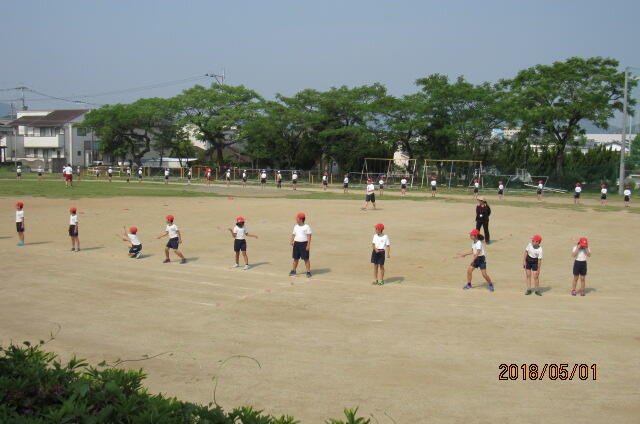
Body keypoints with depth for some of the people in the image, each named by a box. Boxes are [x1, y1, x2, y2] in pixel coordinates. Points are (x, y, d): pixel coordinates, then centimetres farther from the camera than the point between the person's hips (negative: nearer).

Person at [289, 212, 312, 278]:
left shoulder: (306, 227, -7)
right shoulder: (296, 226, 10)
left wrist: (308, 245, -15)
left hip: (304, 244, -5)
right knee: (295, 258, 11)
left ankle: (308, 272, 1)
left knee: (306, 259, -4)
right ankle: (293, 271, 21)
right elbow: (293, 234, 16)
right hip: (296, 243, 5)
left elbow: (309, 236, -9)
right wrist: (291, 241, 0)